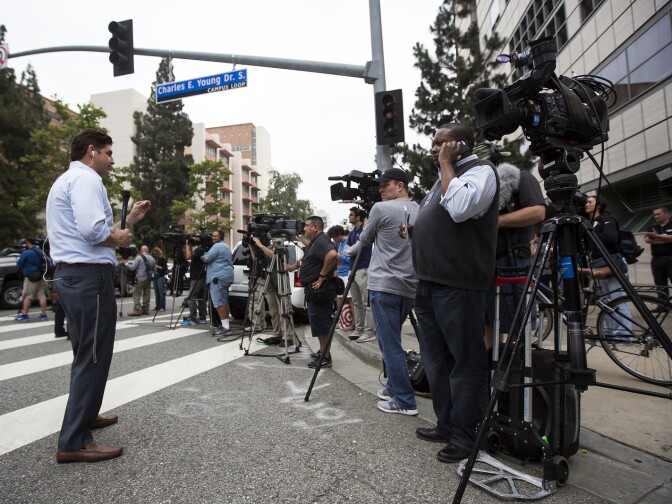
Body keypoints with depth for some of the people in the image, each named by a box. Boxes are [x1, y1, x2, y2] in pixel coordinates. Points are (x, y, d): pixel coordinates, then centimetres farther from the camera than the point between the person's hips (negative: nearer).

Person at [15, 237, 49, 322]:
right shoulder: (40, 251, 12)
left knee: (27, 296, 0)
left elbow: (18, 264, -5)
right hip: (41, 276, 7)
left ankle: (24, 315, 3)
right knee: (41, 295, 5)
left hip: (31, 277, -7)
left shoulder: (27, 252, -12)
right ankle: (43, 314, 5)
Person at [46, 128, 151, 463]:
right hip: (88, 275, -11)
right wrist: (119, 238, -7)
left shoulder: (65, 180, 23)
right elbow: (92, 230, -26)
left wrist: (130, 219, 16)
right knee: (93, 357, -6)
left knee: (85, 354, 21)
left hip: (69, 274, 11)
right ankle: (74, 442, 0)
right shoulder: (86, 178, -11)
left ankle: (84, 415, 36)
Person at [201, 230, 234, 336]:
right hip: (225, 276, 11)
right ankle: (225, 325, 16)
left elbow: (206, 259, -14)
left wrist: (201, 257, 9)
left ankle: (226, 327, -16)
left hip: (219, 277, -11)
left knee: (219, 302, -13)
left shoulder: (217, 246, -9)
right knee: (224, 301, 13)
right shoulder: (226, 247, 24)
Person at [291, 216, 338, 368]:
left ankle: (325, 357, 0)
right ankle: (322, 351, 27)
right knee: (319, 321, 16)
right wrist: (297, 263, 28)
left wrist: (322, 276, -26)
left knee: (320, 322, -6)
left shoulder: (321, 241, -15)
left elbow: (332, 255, -33)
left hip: (319, 289, -11)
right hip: (314, 289, 11)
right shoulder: (314, 242, 18)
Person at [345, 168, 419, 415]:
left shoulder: (381, 209, -6)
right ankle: (394, 388, 27)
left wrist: (350, 251, 28)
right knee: (392, 341, 19)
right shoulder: (420, 212, 13)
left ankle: (404, 400, 2)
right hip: (409, 288, 7)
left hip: (384, 286, -7)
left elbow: (365, 240, 6)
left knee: (390, 345, -2)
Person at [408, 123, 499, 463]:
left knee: (465, 362, 2)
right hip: (428, 284, 10)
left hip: (458, 286, -10)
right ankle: (446, 425, 31)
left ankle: (466, 436, 15)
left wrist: (446, 164, -12)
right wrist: (415, 229, 9)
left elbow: (460, 208, -25)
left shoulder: (480, 170, -5)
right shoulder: (444, 177, 21)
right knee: (436, 360, 16)